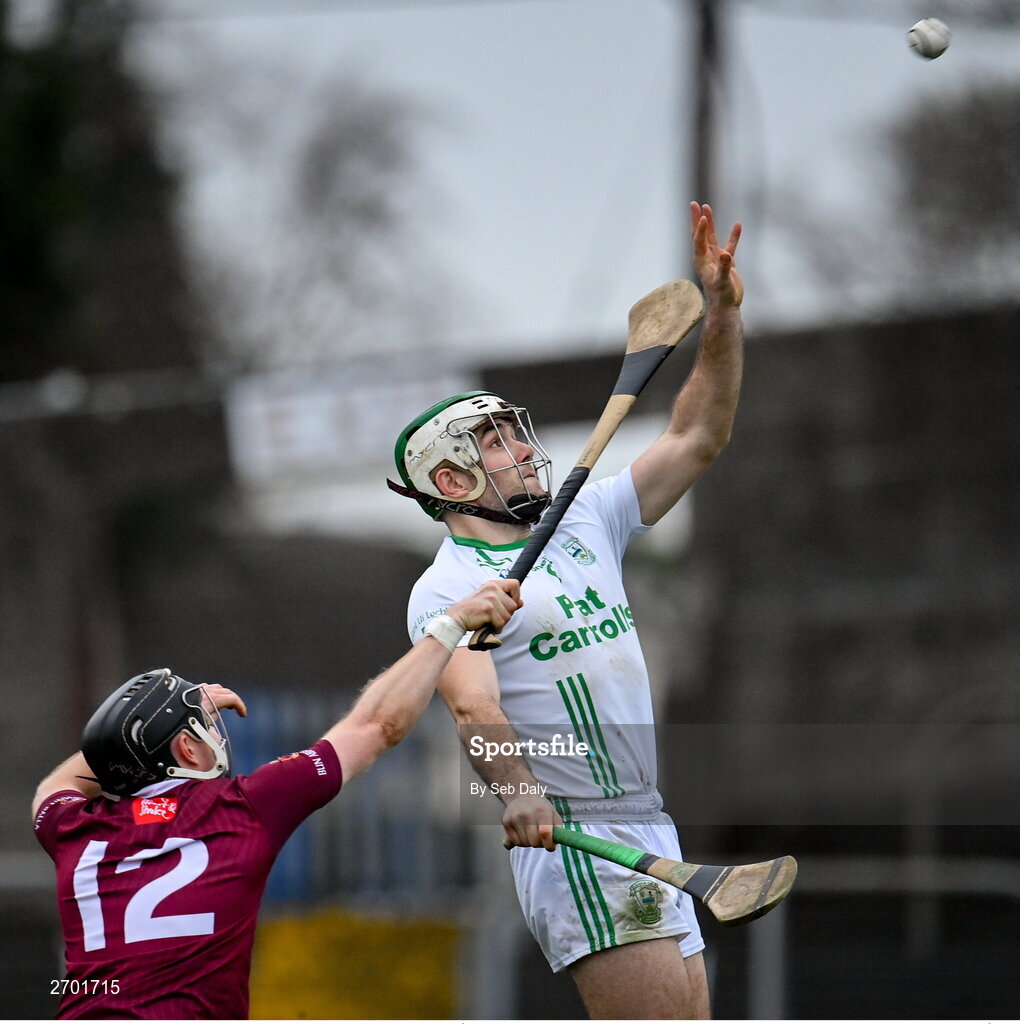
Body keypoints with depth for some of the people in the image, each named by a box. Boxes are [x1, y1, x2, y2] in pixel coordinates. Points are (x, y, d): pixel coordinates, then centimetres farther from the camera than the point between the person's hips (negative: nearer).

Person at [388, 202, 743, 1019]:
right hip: (569, 838, -8)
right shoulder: (447, 588, -5)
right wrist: (517, 790, -40)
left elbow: (698, 439, 19)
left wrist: (724, 312, 8)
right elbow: (472, 705, -21)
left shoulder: (585, 524, 18)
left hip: (652, 833, 8)